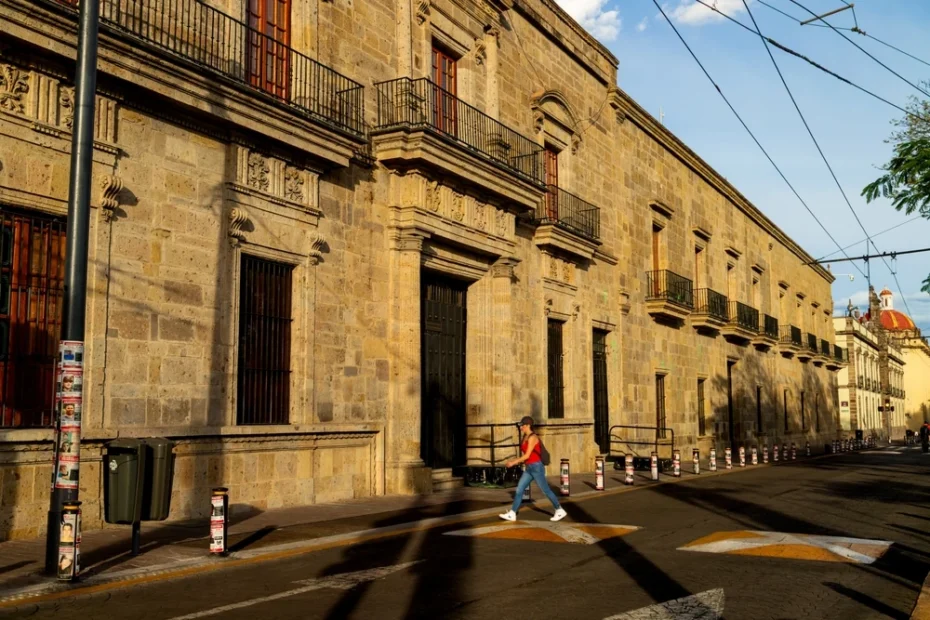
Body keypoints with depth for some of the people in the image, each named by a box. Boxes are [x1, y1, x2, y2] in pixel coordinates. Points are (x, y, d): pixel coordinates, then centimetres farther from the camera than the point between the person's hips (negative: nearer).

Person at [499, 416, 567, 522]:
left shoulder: (532, 437, -16)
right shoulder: (526, 438, 13)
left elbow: (527, 455, -19)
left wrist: (513, 462, -14)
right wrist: (515, 461, 11)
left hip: (536, 467, -9)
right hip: (529, 468, 9)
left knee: (546, 490, 0)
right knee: (519, 489, 3)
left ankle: (560, 511, 13)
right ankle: (512, 514, 5)